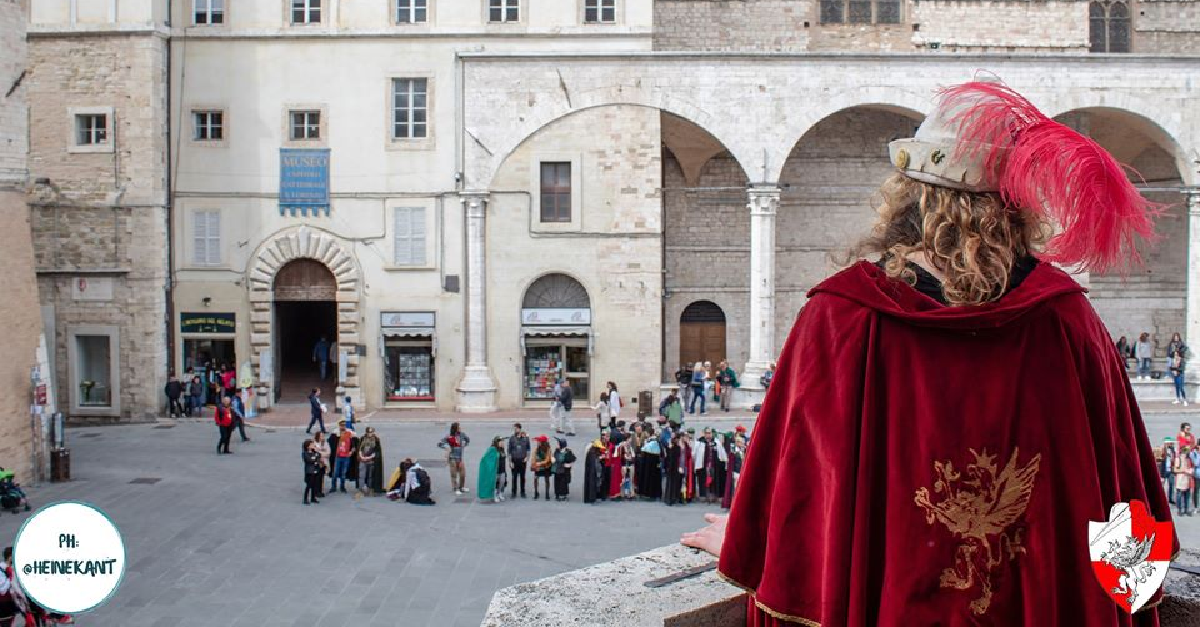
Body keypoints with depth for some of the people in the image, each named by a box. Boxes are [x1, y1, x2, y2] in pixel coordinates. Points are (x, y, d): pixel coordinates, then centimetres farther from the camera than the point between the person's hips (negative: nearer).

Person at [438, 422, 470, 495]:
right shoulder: (449, 437, -14)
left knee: (463, 473, 9)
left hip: (460, 458, 5)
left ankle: (462, 487, 28)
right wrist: (447, 446, -24)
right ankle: (456, 489, 11)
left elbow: (468, 439, 22)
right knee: (454, 474, 1)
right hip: (452, 458, -5)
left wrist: (464, 444, 8)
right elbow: (439, 444, -12)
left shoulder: (461, 435, 0)